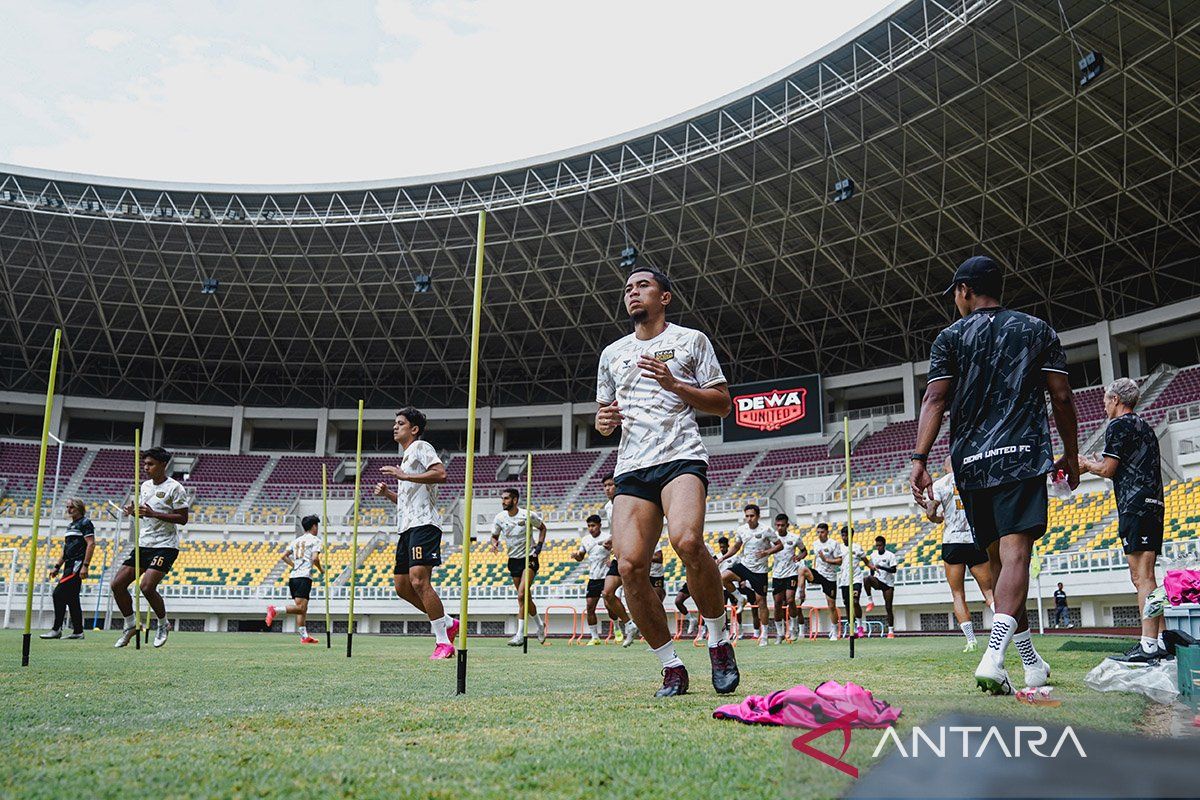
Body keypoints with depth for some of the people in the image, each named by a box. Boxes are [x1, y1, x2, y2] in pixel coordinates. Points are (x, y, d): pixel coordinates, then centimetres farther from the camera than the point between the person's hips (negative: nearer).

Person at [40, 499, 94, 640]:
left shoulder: (85, 523, -6)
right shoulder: (70, 525, 21)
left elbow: (91, 544, -15)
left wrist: (85, 566, -21)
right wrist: (57, 567, 22)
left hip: (77, 565, -9)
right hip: (69, 566, 9)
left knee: (58, 594, -13)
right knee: (72, 599, 8)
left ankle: (56, 629, -8)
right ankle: (78, 631, 10)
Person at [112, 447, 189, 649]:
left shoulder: (174, 487, -10)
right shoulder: (145, 486, 13)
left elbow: (183, 518, -14)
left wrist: (153, 513, -22)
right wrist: (133, 511, 1)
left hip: (165, 546, -8)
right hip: (143, 544, 8)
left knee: (146, 586, -20)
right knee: (117, 584, 1)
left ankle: (163, 624, 4)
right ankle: (130, 625, 18)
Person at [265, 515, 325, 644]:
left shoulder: (296, 540, 20)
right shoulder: (315, 540, 1)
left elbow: (284, 556, 14)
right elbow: (315, 558, -13)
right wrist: (321, 569, 4)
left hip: (293, 576, 8)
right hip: (304, 577, -8)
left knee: (303, 609, 11)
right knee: (300, 608, -13)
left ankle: (304, 636, 12)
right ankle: (275, 610, -30)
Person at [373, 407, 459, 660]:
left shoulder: (421, 447, -1)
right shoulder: (406, 456, 28)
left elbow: (440, 474, -19)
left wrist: (404, 476, -20)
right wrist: (388, 493, 14)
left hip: (423, 524, -10)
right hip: (407, 528, 10)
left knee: (419, 581, -19)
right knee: (402, 586, 8)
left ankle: (443, 643, -14)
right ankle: (448, 623, 19)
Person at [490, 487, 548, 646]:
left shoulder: (528, 515, -12)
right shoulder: (499, 518, -3)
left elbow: (542, 528, 6)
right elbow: (495, 535, 12)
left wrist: (539, 546, -4)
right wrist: (494, 544, -10)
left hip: (529, 558, -5)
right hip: (513, 560, 5)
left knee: (521, 595, -19)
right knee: (526, 598, 11)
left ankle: (520, 635, -16)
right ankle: (540, 625, 34)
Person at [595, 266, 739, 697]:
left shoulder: (691, 340, 12)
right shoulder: (612, 353, 23)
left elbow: (722, 404, 8)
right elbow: (603, 416, 28)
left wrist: (673, 383, -6)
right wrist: (604, 420, 3)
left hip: (682, 456, -4)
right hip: (631, 467, 4)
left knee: (686, 540, -31)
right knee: (630, 566, -13)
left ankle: (719, 641, -9)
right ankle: (672, 667, 2)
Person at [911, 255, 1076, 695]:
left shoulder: (951, 337, 9)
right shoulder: (1037, 330, 12)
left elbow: (934, 399, -3)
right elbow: (1062, 397, 7)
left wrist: (919, 459, -8)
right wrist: (1071, 454, 17)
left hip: (970, 461, 2)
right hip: (1022, 457, -1)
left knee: (998, 560, 12)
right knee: (1014, 555, -13)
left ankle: (1031, 663, 19)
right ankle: (993, 657, -33)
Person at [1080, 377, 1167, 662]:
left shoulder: (1118, 426, -6)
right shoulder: (1145, 426, 22)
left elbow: (1107, 470, -10)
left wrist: (1086, 463, 8)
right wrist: (1099, 462, 25)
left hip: (1134, 507, -9)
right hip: (1154, 504, 9)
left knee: (1141, 577, -11)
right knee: (1146, 577, 12)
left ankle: (1149, 644, -13)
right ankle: (1163, 639, 11)